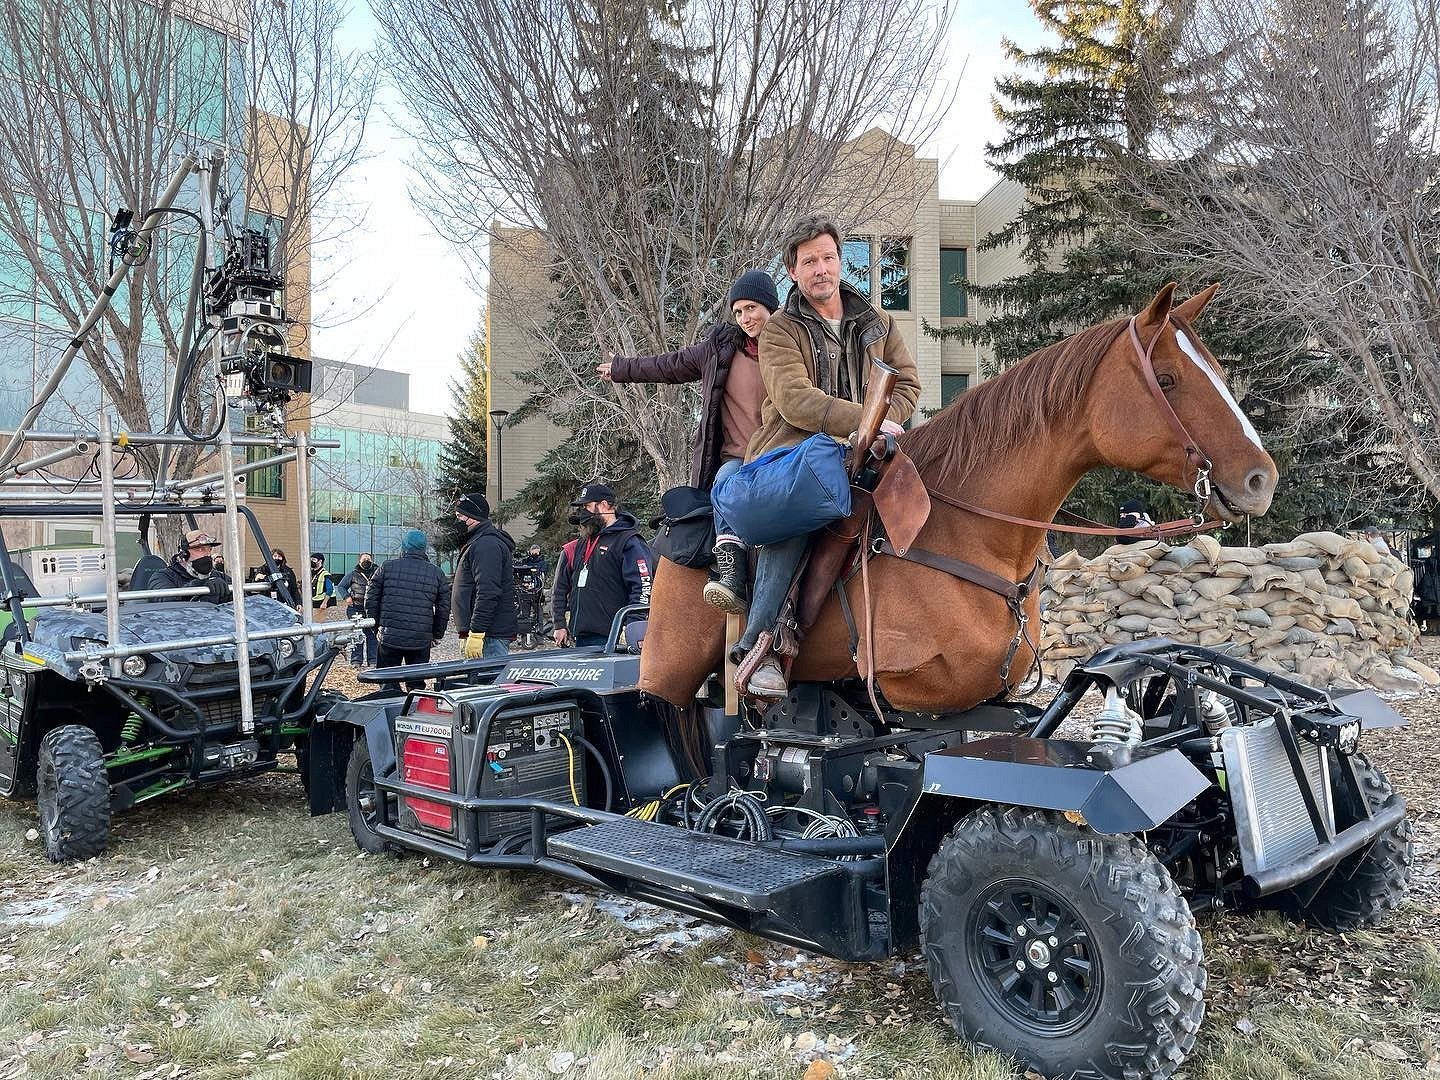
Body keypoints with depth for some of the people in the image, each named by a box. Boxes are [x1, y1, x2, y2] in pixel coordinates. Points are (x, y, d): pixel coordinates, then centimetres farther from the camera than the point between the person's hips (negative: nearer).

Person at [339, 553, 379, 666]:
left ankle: (373, 660, 6)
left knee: (372, 635, 1)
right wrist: (347, 597, -3)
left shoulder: (377, 573, 9)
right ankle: (356, 660, 4)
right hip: (355, 609, -1)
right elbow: (341, 586, 13)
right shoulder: (353, 574, 6)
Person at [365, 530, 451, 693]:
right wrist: (437, 635, 16)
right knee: (417, 684, 10)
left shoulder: (386, 567, 3)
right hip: (422, 641, 1)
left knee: (389, 684, 6)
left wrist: (377, 627, 14)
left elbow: (370, 600, 5)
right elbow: (444, 608, 6)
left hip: (389, 637, -1)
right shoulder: (436, 573, 5)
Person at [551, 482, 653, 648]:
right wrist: (560, 625, 14)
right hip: (580, 638, 7)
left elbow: (644, 587, -13)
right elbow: (560, 589, 24)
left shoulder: (629, 542, -4)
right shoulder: (575, 548, 19)